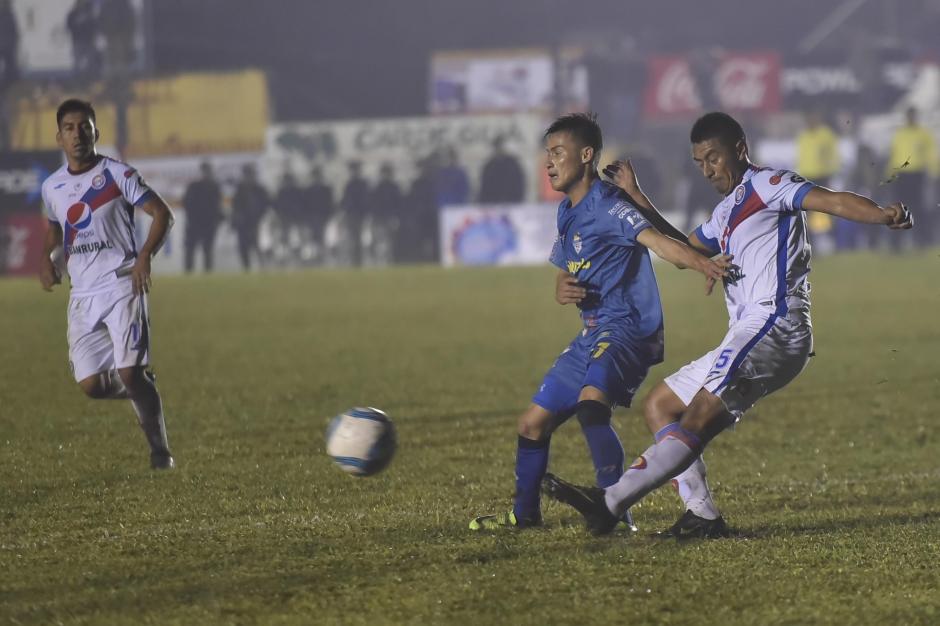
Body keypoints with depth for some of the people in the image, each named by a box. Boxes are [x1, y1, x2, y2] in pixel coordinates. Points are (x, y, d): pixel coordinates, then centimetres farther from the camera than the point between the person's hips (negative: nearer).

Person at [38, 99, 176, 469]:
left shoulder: (117, 175, -4)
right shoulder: (52, 187, 11)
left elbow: (162, 214, -6)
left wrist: (145, 255, -20)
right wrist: (46, 258, 9)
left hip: (122, 284, -5)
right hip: (82, 293, 5)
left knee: (130, 372, -15)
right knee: (90, 384, -5)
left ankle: (160, 449, 0)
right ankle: (144, 392, 26)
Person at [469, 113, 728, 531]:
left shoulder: (607, 206, -14)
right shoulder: (567, 213, 15)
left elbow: (655, 240, -31)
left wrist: (702, 264, -50)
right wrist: (562, 290, 0)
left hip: (626, 327, -10)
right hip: (593, 335, 10)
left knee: (591, 403, -35)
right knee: (533, 422, 17)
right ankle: (524, 513, 35)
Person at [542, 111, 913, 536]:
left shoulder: (766, 185, 0)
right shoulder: (728, 213, 27)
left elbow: (831, 200, -14)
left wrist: (882, 215, -33)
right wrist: (636, 198, 39)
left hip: (774, 325, -11)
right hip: (748, 337, 11)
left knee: (698, 419, -21)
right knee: (659, 405, 12)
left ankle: (609, 502, -34)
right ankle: (702, 515, -2)